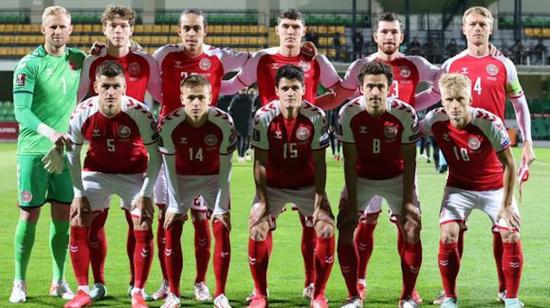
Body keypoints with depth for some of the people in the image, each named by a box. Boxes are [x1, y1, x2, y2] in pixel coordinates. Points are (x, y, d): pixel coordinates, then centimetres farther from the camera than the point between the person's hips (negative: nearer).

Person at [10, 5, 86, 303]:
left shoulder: (78, 59, 6)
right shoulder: (29, 64, -8)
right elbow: (21, 111, -17)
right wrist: (49, 132, -31)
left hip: (66, 148, 4)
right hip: (33, 149, -4)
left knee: (63, 215, 6)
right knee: (29, 215, -1)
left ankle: (58, 281, 16)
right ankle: (19, 282, 10)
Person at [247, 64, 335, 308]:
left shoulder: (316, 117, -16)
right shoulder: (264, 117, -17)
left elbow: (319, 164, -12)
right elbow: (260, 163, -12)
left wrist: (319, 201, -19)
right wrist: (262, 201, -17)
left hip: (307, 185, 0)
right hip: (273, 185, 0)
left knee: (326, 226, -17)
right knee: (258, 227, -18)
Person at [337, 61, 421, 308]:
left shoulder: (405, 114, -22)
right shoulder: (349, 114, -21)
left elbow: (409, 161, -14)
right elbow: (350, 162, -15)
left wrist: (408, 201, -17)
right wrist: (352, 202, -18)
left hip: (396, 178, 0)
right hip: (361, 177, 0)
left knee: (412, 231, -11)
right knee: (345, 231, -11)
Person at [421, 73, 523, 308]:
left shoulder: (489, 123, -29)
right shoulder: (436, 120, -21)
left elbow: (509, 165, -20)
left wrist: (506, 205, -16)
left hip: (495, 187, -1)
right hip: (459, 187, 1)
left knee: (511, 236, -12)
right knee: (448, 236, -16)